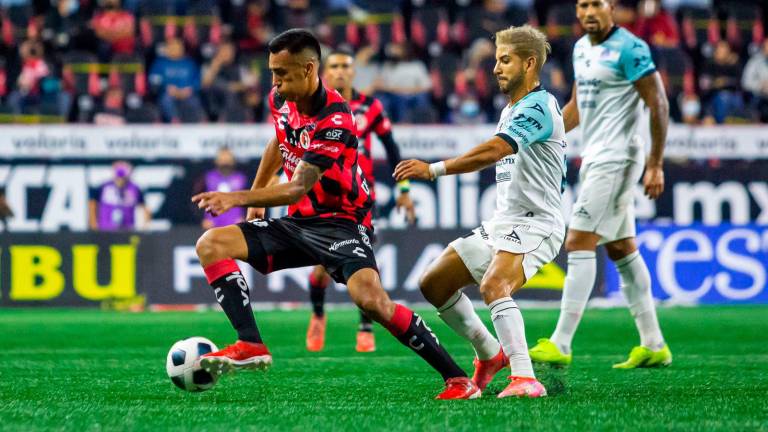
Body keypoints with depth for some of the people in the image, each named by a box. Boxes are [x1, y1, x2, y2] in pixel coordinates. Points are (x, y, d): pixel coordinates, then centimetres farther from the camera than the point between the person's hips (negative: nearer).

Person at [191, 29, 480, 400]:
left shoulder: (334, 120, -24)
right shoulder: (281, 100, 0)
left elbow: (297, 188, -30)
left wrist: (238, 198, -39)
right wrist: (254, 197, 29)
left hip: (340, 222, -8)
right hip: (299, 221, 8)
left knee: (370, 299, -32)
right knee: (211, 245, -9)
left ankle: (457, 379, -22)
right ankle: (251, 346, -19)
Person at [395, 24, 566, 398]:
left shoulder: (538, 107, -16)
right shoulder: (510, 111, 16)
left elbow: (492, 151, -31)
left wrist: (434, 170, -37)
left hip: (534, 224, -10)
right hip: (500, 224, 10)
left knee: (493, 285, -35)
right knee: (433, 284, 10)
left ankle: (525, 378, -41)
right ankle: (489, 354, 25)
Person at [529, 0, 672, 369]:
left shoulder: (629, 48, -13)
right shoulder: (581, 48, 14)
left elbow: (659, 105, -14)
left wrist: (655, 165, -16)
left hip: (615, 158, -9)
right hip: (594, 158, 9)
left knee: (578, 243, -13)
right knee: (622, 250, 10)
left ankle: (560, 344, -14)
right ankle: (653, 345, 15)